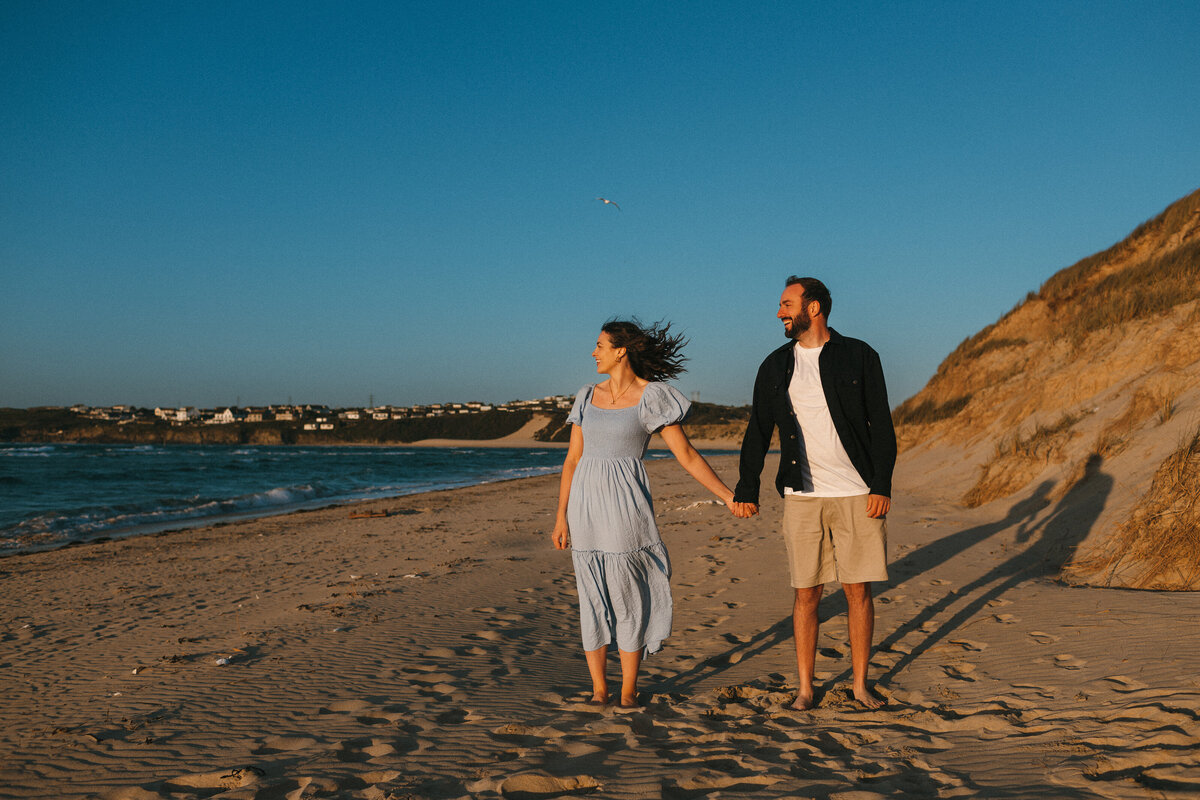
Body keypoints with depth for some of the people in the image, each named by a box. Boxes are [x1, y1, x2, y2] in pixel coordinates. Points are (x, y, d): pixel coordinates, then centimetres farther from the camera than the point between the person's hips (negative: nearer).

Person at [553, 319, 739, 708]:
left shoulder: (651, 397, -5)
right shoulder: (588, 396, 9)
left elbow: (686, 454, -3)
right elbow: (572, 460, 10)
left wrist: (728, 496, -8)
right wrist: (561, 516, 5)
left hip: (625, 507, -4)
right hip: (586, 505, 4)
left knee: (628, 600, 0)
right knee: (592, 600, 6)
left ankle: (628, 691, 14)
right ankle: (598, 688, 17)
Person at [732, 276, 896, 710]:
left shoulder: (859, 356, 1)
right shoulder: (776, 366, 7)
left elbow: (882, 425, 0)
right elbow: (757, 432, 7)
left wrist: (882, 486, -8)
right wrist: (746, 490, -2)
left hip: (857, 495, -1)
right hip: (802, 496, 2)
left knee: (859, 590, 5)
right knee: (806, 593, 4)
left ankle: (860, 683, 21)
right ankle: (805, 687, 16)